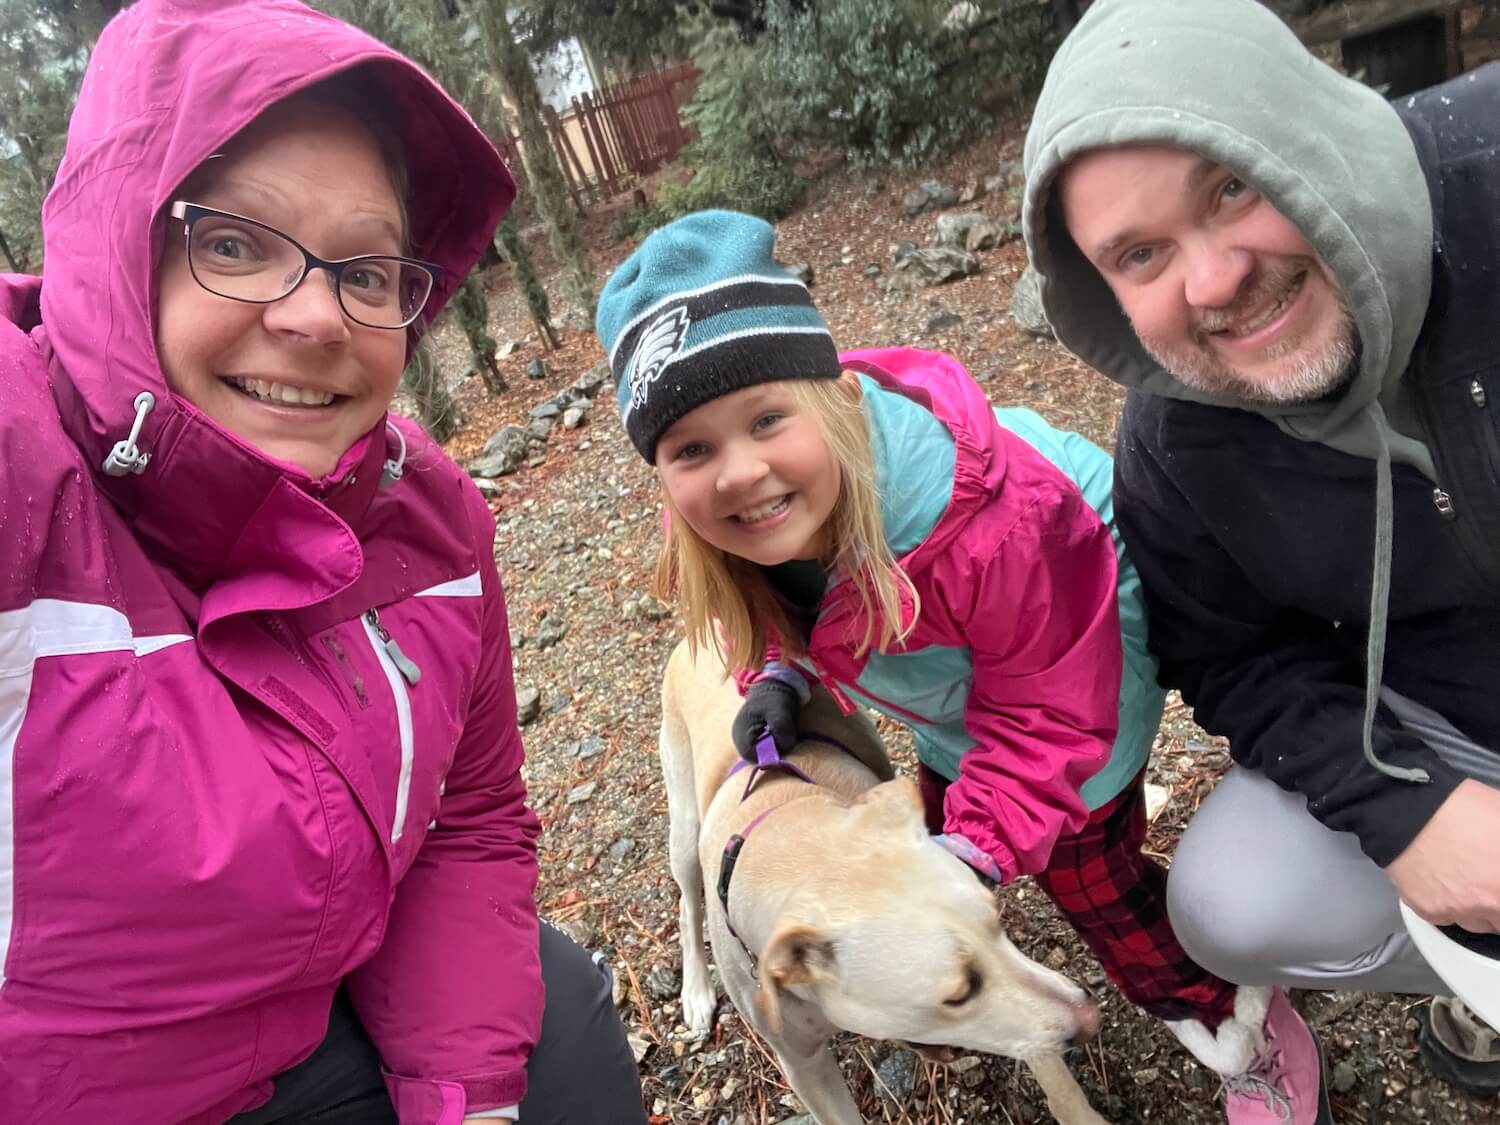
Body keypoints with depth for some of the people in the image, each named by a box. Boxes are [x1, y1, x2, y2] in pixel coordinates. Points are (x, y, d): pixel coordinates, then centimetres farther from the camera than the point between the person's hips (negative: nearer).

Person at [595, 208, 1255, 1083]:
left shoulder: (992, 522, -45)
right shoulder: (716, 533, -28)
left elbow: (1048, 712, -29)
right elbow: (764, 598, -2)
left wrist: (981, 847, -35)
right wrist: (779, 671, -22)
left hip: (1078, 650, -5)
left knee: (1081, 865, 4)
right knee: (938, 833, 18)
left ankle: (1234, 1013, 32)